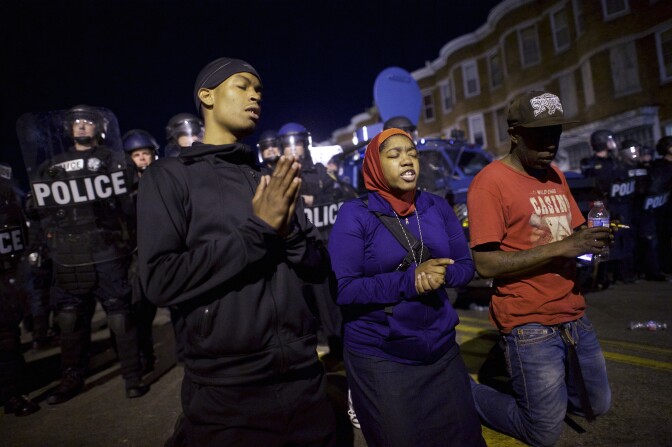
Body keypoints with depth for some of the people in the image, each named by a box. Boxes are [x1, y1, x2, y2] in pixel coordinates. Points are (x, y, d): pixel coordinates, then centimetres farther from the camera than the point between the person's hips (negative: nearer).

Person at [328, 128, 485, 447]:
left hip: (442, 350, 5)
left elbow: (465, 265, 7)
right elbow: (342, 289, -17)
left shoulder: (437, 207, 3)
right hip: (379, 358, -4)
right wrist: (409, 281, -23)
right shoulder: (355, 214, -11)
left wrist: (443, 274, -15)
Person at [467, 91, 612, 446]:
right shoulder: (490, 182, -15)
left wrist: (593, 241, -7)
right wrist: (560, 248, -24)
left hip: (574, 316, 8)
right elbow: (485, 264, -20)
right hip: (529, 324, -8)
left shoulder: (555, 176, 9)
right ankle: (465, 391, 22)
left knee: (597, 405, 21)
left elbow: (572, 233, 17)